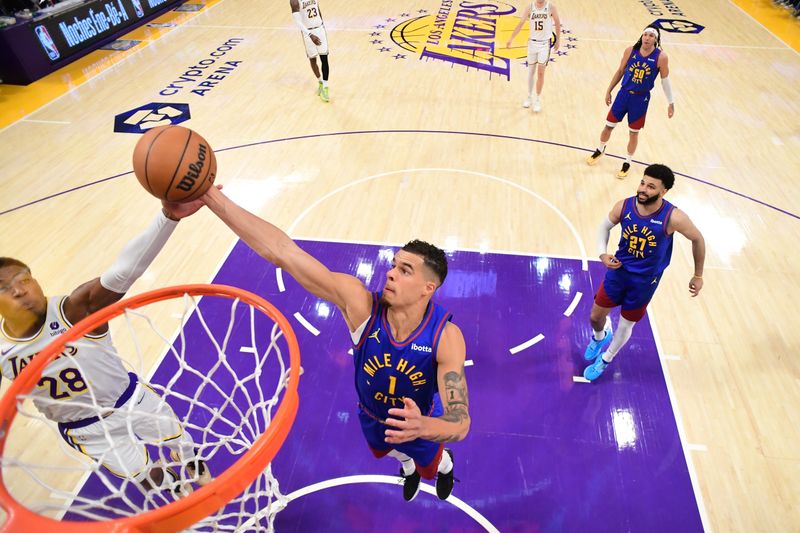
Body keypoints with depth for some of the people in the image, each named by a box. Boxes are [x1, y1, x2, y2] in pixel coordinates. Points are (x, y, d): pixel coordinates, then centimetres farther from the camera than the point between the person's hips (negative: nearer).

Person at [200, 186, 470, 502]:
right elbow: (281, 252, -48)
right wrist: (212, 198, -55)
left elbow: (460, 424, -39)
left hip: (423, 424, -2)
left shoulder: (446, 336, -38)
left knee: (431, 466, 32)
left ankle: (445, 465, 71)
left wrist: (421, 426, -63)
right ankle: (408, 467, 75)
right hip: (372, 418, 2)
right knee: (393, 453, 37)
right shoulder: (361, 306, -38)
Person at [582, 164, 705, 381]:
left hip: (645, 280, -2)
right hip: (618, 269, 3)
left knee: (625, 324, 12)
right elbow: (605, 227, 4)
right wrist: (602, 253, -11)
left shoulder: (673, 217, -25)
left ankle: (606, 358, 42)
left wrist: (698, 275, 2)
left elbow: (698, 240, -7)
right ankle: (599, 337, 51)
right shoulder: (624, 206, -16)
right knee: (595, 316, 12)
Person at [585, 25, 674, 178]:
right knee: (609, 125, 10)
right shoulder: (630, 51, -8)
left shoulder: (661, 57, -13)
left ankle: (628, 162, 27)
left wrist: (671, 103, -3)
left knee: (634, 132, 8)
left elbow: (665, 80, -5)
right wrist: (609, 90, 10)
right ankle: (600, 149, 39)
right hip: (624, 93, 2)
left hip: (641, 98, -2)